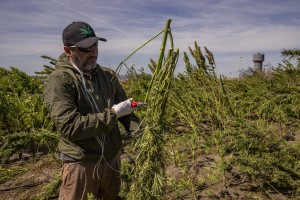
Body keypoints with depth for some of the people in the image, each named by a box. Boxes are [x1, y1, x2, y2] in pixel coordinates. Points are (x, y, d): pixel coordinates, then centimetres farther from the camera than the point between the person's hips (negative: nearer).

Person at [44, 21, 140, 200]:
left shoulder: (107, 75, 0)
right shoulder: (59, 80, -18)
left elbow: (125, 111, 4)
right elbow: (70, 127, -25)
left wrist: (140, 131, -15)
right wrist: (113, 113, -25)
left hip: (112, 158, 6)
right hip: (81, 163, -5)